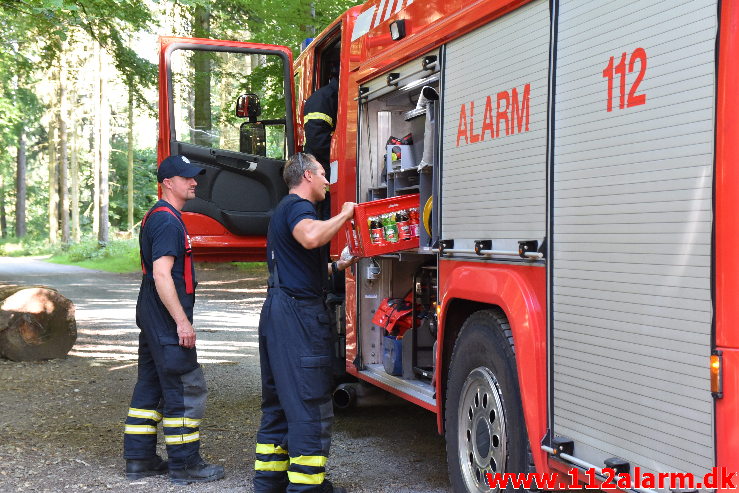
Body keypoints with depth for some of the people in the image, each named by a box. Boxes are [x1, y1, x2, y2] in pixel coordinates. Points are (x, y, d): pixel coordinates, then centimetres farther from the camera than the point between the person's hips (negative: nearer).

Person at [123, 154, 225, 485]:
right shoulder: (168, 221, -17)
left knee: (150, 388, 14)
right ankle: (185, 465, 2)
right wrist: (182, 321, -24)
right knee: (186, 390, -4)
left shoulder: (155, 217, 16)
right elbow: (162, 275, -24)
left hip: (152, 318, 11)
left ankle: (139, 460, 21)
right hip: (167, 319, -11)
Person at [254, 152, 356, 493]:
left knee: (279, 401, 15)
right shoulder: (298, 206, -9)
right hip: (298, 312, -11)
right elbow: (311, 236, -33)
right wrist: (345, 214, -18)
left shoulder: (284, 209, 24)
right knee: (309, 404, -7)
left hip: (278, 310, 11)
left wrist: (337, 266, 28)